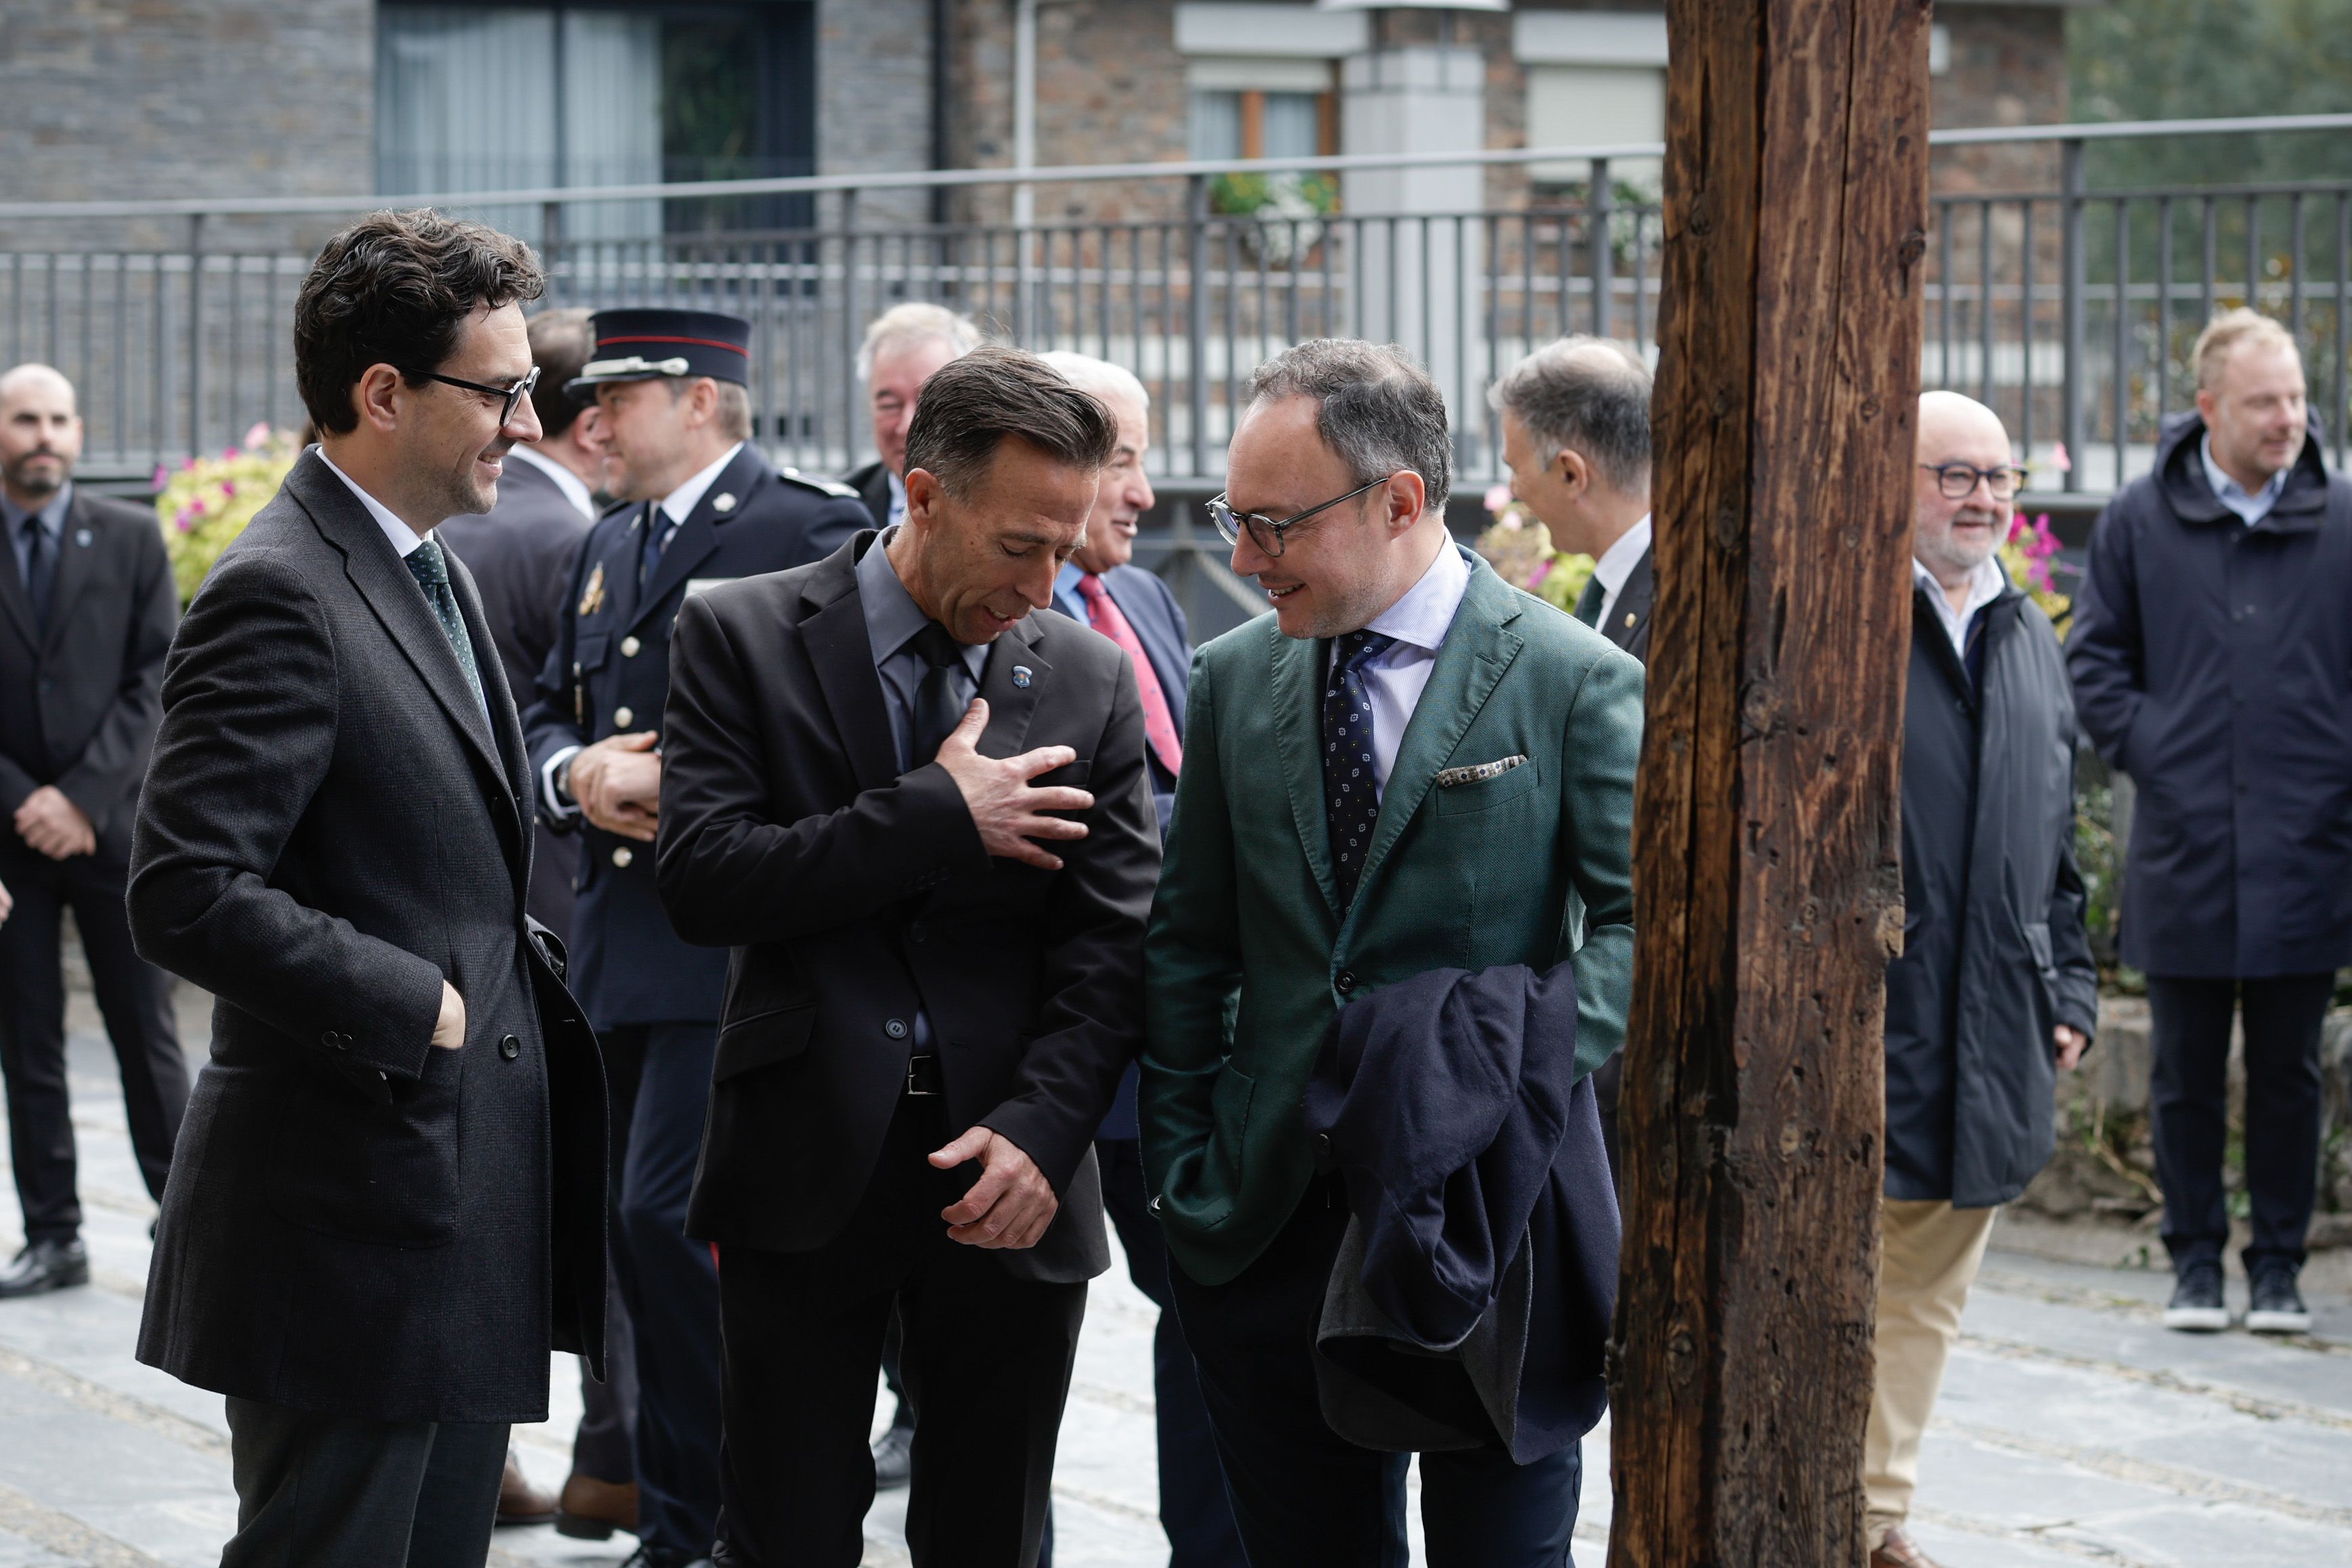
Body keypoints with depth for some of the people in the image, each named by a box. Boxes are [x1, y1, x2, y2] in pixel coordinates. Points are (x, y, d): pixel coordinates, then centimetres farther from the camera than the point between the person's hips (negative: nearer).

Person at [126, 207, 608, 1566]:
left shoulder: (437, 578, 16)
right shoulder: (280, 596, -15)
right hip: (357, 1212, -10)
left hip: (471, 1210, 10)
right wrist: (419, 1005, -19)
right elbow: (188, 895, -24)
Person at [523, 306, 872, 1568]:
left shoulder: (808, 530, -8)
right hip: (620, 951, 8)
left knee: (669, 1219, -15)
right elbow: (550, 709, 22)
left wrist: (688, 786, -18)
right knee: (654, 1237, 11)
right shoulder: (609, 547, 19)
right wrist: (578, 775, 0)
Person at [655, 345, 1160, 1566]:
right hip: (807, 1172, -2)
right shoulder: (744, 637, -1)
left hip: (1008, 1184, 2)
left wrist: (1043, 1126, -14)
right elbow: (701, 881, -12)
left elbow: (1113, 943, 2)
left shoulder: (1090, 679, 6)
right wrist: (940, 818, -15)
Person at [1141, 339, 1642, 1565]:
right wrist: (1181, 1175, 6)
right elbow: (1186, 949, 13)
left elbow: (1642, 921, -6)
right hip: (1271, 1223, 4)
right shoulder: (1235, 680, 8)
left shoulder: (1576, 681, -5)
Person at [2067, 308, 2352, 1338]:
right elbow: (2094, 661, 9)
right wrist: (2150, 756, -3)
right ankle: (2195, 1259, 19)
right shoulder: (2140, 522, 3)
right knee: (2187, 1077, 8)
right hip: (2183, 854, 0)